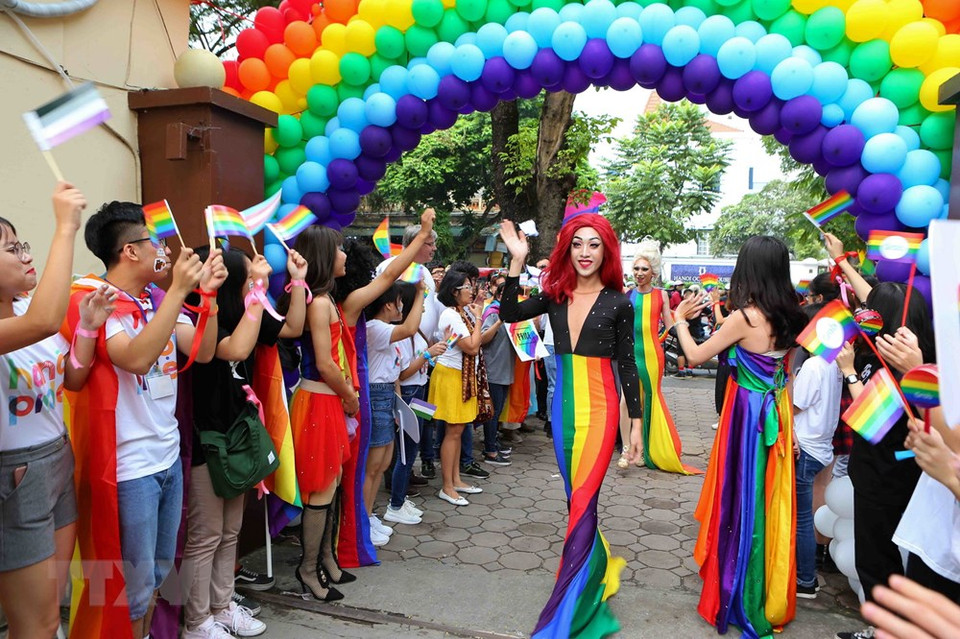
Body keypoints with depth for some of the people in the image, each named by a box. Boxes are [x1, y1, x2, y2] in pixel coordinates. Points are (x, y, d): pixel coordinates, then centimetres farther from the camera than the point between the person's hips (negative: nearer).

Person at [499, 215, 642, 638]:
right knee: (577, 500, 16)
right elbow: (509, 314, -6)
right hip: (563, 406, 4)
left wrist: (636, 422, -1)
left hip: (600, 407, -4)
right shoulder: (556, 296, 6)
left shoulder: (618, 303, -3)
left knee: (582, 503, -6)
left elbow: (627, 365, 0)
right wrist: (517, 261, -11)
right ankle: (598, 569, 39)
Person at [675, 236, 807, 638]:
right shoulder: (786, 317, 1)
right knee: (768, 501, 18)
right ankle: (769, 590, 34)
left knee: (743, 500, 7)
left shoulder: (743, 317, -20)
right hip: (775, 412, 7)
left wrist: (680, 319, 2)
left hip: (747, 414, -7)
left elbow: (696, 355, -10)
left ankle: (741, 594, 22)